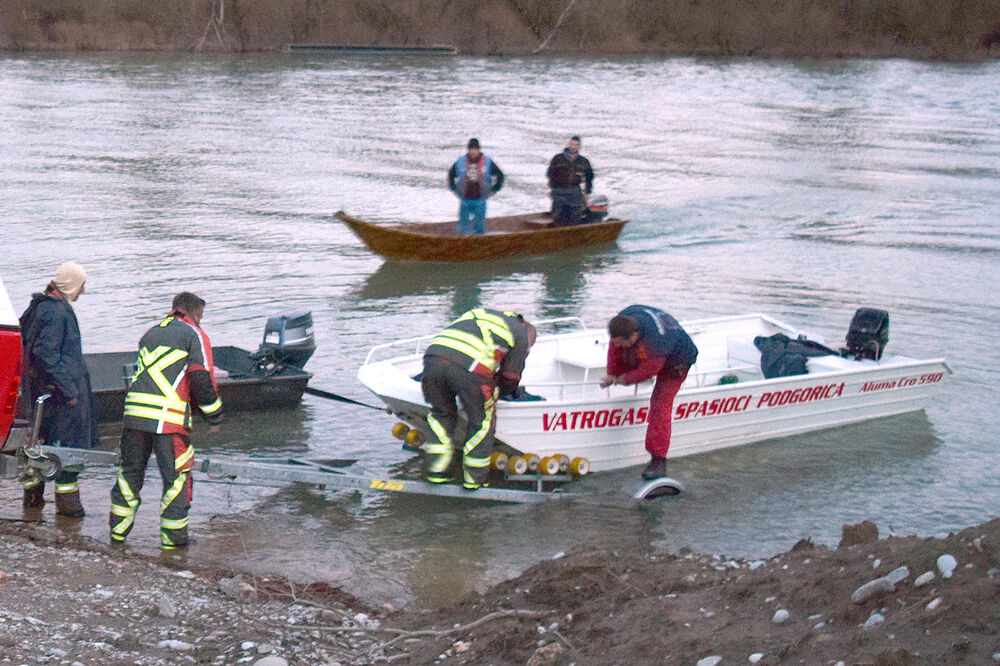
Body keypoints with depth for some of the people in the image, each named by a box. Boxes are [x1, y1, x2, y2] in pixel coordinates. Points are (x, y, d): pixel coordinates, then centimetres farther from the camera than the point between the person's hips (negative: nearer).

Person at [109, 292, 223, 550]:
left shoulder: (150, 333, 24)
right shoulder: (194, 335, 4)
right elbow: (202, 378, -5)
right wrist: (213, 415, 4)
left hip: (133, 412, 6)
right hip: (169, 418, -6)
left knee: (130, 471, 16)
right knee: (176, 475, 4)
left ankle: (118, 529, 21)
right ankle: (173, 536, 6)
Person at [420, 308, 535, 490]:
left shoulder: (481, 313, 38)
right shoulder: (521, 335, 22)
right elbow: (510, 377, 23)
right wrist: (498, 392, 44)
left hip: (433, 355, 5)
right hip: (469, 368, -5)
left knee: (441, 414, 26)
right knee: (481, 421, 14)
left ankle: (436, 470, 22)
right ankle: (474, 478, 19)